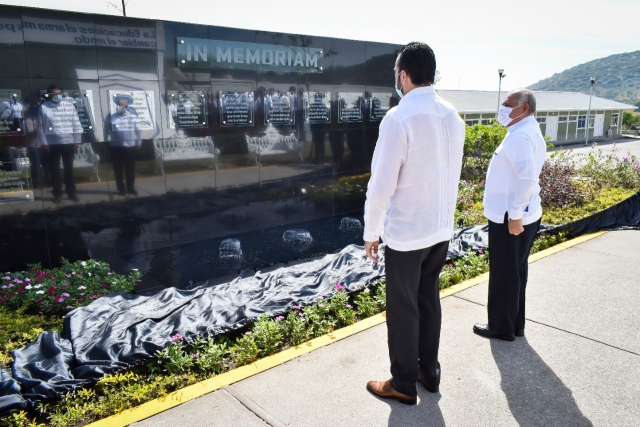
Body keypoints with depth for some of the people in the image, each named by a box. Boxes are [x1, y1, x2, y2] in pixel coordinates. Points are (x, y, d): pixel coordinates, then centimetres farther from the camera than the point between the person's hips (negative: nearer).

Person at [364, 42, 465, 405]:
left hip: (405, 232, -7)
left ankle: (404, 384, 24)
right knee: (430, 300, 20)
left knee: (403, 309, 8)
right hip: (441, 228, 7)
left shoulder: (399, 118, -20)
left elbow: (382, 185, -20)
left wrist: (371, 232, -8)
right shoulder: (453, 116, 3)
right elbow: (453, 174, 10)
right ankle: (430, 372, 35)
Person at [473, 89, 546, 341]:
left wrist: (515, 215, -25)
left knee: (503, 274, 3)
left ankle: (502, 327, 17)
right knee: (514, 272, 17)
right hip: (514, 214, 10)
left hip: (509, 217, -10)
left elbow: (527, 179, -28)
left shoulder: (521, 136, -19)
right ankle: (514, 325, 30)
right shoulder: (527, 132, 14)